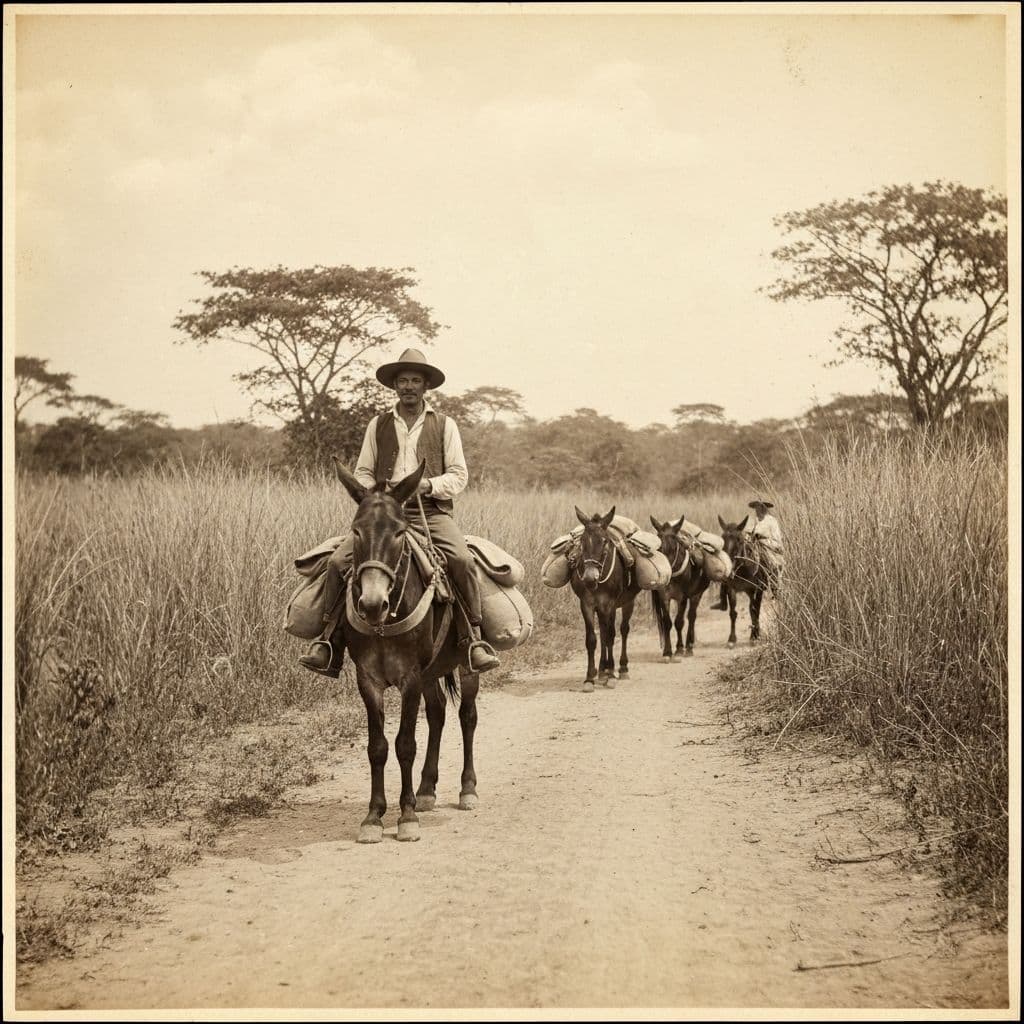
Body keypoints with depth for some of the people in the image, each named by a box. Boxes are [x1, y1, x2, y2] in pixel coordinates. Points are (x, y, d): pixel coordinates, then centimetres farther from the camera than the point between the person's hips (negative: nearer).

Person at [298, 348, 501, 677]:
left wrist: (428, 484, -14)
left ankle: (473, 641, -23)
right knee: (338, 562, -19)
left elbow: (459, 475, 6)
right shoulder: (378, 425, 16)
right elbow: (363, 472, 15)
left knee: (463, 561, -30)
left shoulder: (445, 425, 11)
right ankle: (327, 642, -11)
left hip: (431, 511, -2)